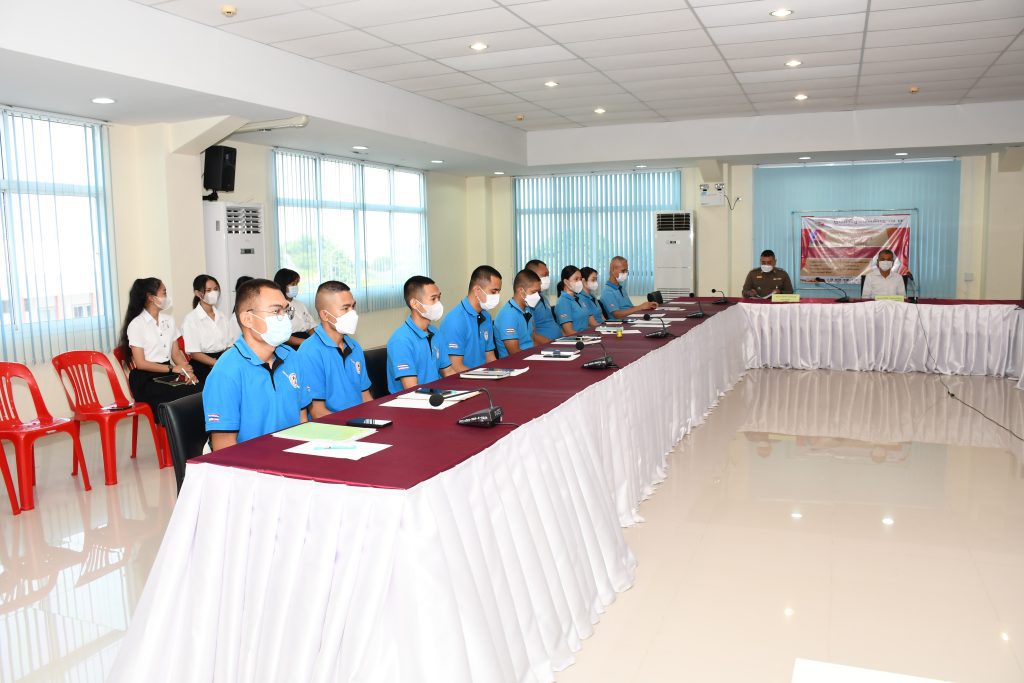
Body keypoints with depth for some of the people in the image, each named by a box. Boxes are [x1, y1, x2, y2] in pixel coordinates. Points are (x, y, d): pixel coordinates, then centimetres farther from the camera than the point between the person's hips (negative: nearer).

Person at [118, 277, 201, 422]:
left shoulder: (169, 320, 13)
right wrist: (173, 369, -14)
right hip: (145, 379, -5)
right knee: (187, 394, -30)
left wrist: (187, 371, -9)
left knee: (197, 388, -25)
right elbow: (140, 363, -9)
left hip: (167, 375, 6)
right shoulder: (137, 324, -6)